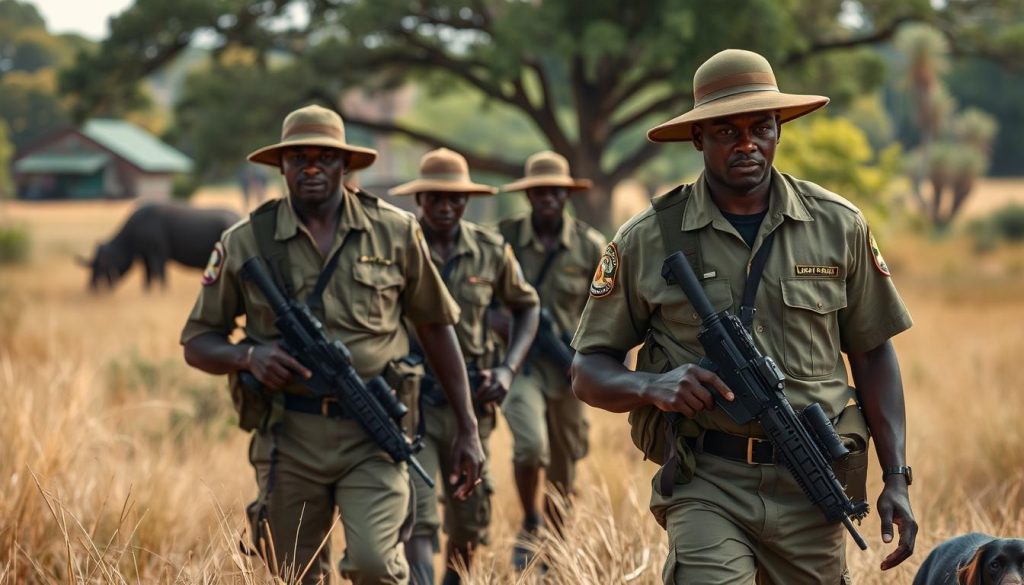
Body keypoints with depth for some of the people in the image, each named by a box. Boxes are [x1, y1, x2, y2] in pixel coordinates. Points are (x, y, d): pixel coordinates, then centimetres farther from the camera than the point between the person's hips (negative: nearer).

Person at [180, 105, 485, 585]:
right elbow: (197, 343, 6)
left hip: (372, 435, -1)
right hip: (289, 437, 1)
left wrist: (467, 428, 9)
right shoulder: (245, 243, 1)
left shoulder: (395, 232, 2)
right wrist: (249, 356, -16)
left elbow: (436, 326, 11)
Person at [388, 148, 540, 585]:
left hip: (469, 398, 3)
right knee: (417, 517, -15)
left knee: (470, 520, 15)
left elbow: (526, 306, 15)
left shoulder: (491, 250, 0)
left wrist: (508, 369, 1)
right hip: (409, 399, -3)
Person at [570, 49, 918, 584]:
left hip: (812, 488, 2)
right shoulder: (647, 240, 0)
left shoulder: (838, 226, 5)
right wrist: (653, 387, -17)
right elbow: (588, 371, 5)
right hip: (706, 485, -2)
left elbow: (872, 354, 11)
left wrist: (896, 479, 3)